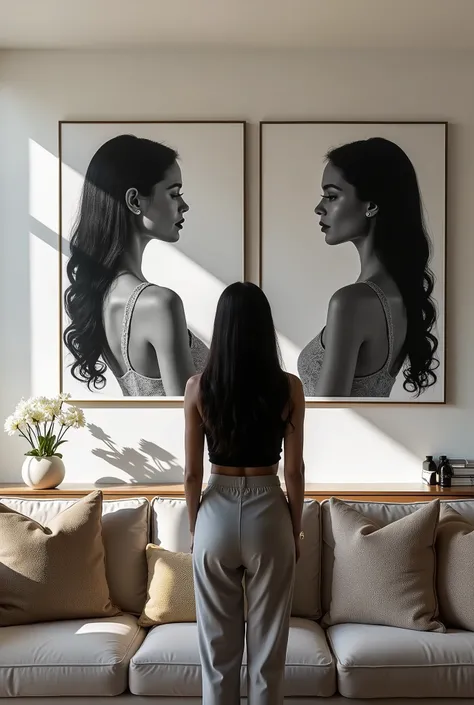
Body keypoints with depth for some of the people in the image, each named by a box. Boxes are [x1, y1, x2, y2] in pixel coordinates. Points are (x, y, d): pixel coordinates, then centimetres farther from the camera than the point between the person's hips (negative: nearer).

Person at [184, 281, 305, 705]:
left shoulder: (198, 388, -8)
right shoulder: (289, 388, -9)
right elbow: (294, 470, -6)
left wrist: (194, 528, 10)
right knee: (268, 641, 13)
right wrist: (296, 529, 8)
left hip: (216, 515, 1)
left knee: (218, 644, 14)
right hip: (268, 515, 0)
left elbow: (192, 472, -4)